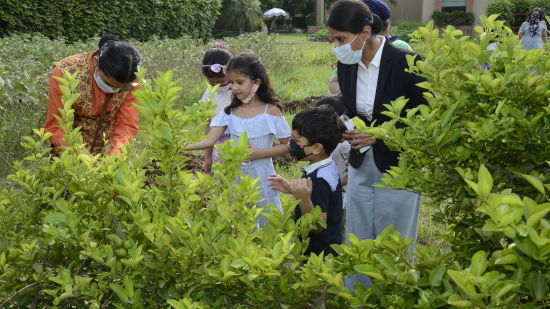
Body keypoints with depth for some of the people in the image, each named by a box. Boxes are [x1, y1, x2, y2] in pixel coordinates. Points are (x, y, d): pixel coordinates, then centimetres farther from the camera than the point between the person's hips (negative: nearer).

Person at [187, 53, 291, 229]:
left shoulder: (270, 111, -10)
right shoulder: (229, 111, -1)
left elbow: (287, 146, -6)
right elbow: (210, 140, -9)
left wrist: (259, 153, -18)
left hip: (261, 177, -3)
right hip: (235, 177, 3)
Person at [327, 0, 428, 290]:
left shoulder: (406, 63, -18)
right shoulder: (346, 65, -1)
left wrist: (379, 136, -20)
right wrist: (349, 131, -8)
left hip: (397, 168, -5)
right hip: (361, 166, 6)